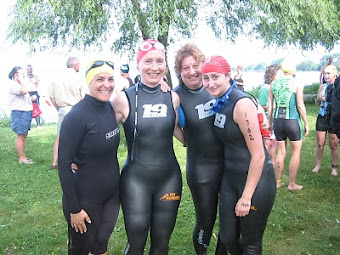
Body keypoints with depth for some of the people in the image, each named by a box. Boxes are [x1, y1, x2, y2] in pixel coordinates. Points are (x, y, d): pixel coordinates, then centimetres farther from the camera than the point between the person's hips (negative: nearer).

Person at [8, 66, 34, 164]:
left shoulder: (20, 85, 19)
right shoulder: (13, 85, -13)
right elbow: (23, 91, -31)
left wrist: (31, 98, 12)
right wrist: (22, 81, -18)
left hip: (26, 112, 10)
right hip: (19, 113, -10)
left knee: (24, 135, 12)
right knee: (20, 136, -4)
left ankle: (23, 156, 19)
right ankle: (21, 158, 2)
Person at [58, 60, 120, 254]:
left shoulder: (109, 107, -2)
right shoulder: (77, 116, -21)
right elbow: (64, 164, -19)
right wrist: (74, 208, -17)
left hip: (112, 194, 6)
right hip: (85, 199, -5)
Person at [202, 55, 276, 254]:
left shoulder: (242, 103, -19)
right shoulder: (219, 103, 5)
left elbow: (258, 155, -19)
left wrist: (246, 197, -15)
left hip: (256, 179, -7)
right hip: (230, 177, 7)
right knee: (227, 239, 14)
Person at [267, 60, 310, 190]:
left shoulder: (273, 84, 5)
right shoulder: (297, 84, -8)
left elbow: (270, 105, 7)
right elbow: (300, 106, -10)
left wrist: (270, 122, 16)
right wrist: (306, 123, -2)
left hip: (278, 121, 5)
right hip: (293, 121, -4)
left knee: (281, 152, 15)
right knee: (295, 153, 8)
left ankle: (277, 182, 22)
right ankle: (292, 184, 13)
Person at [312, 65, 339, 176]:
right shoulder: (323, 86, 6)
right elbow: (317, 101, 14)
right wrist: (319, 98, -7)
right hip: (322, 117, 3)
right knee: (320, 144, 6)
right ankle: (318, 165, 19)